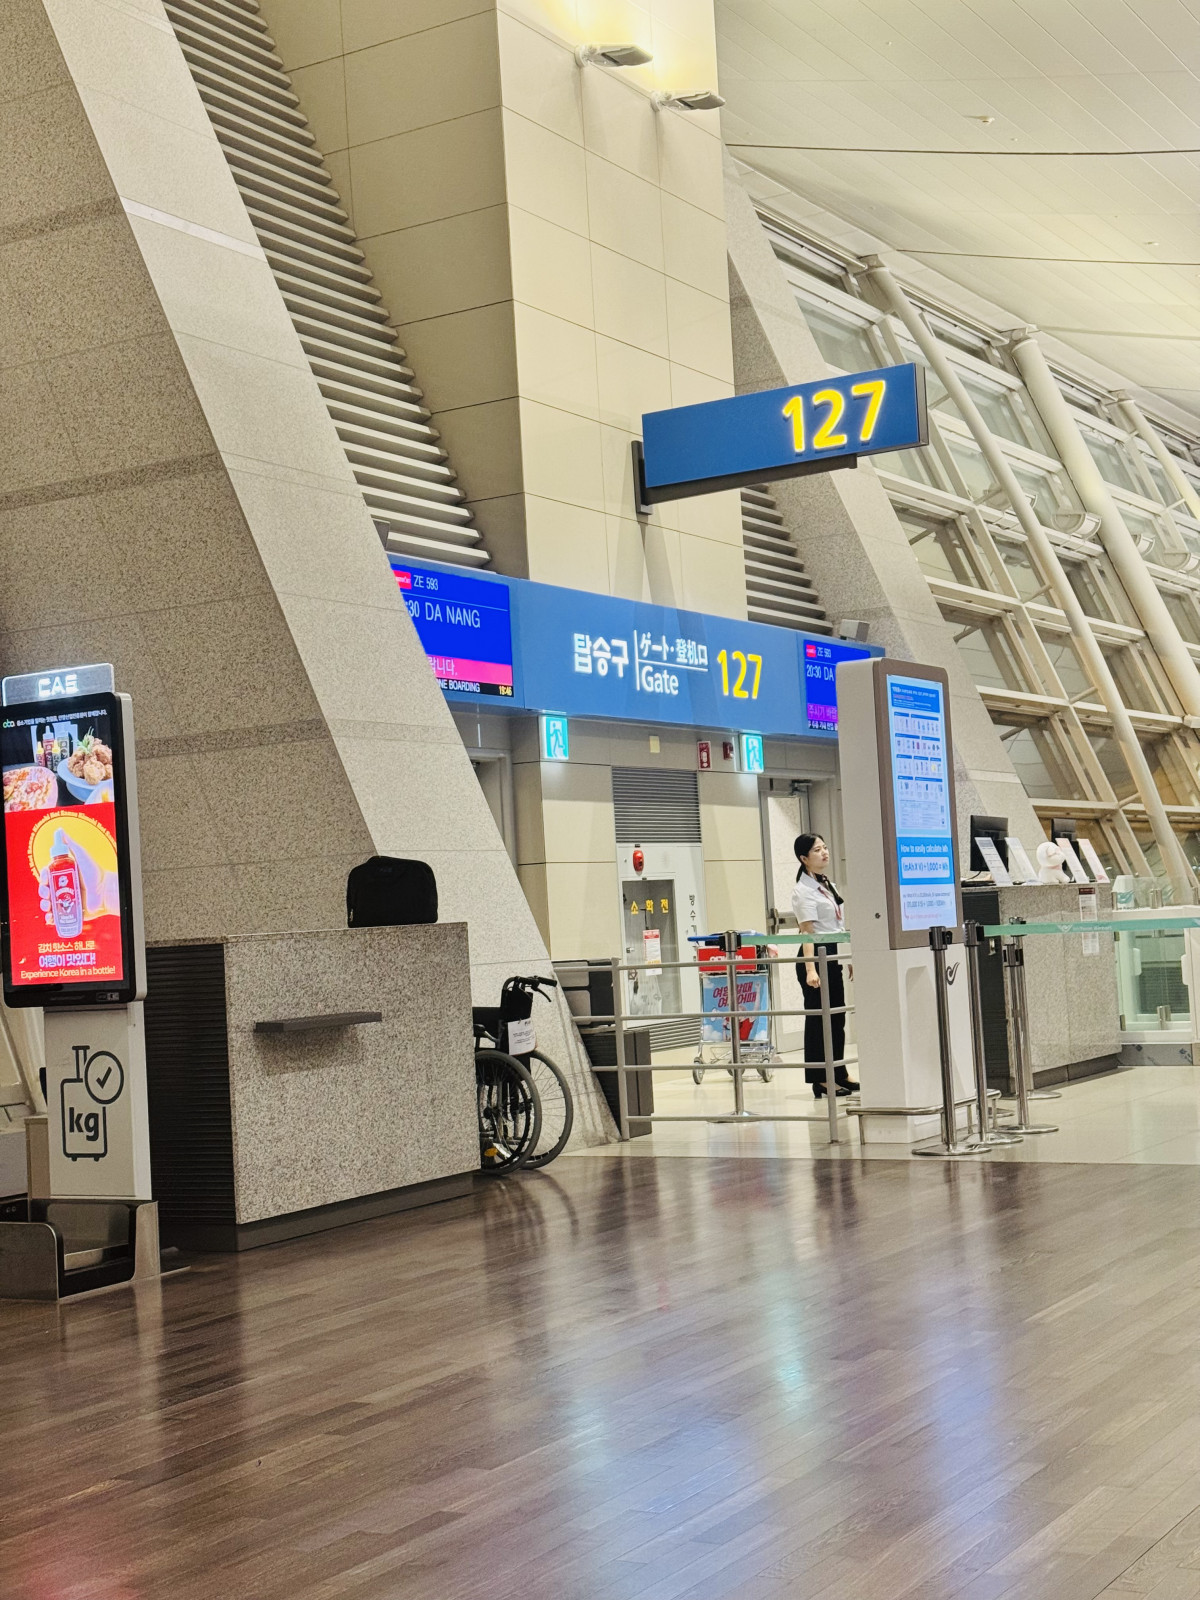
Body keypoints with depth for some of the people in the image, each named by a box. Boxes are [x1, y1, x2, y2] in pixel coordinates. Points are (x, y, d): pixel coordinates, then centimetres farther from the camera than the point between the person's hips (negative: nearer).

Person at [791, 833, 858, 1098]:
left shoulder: (826, 883, 13)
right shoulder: (803, 890, -13)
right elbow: (807, 931, -21)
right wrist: (810, 969, -29)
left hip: (833, 956, 9)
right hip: (816, 956, -9)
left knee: (837, 1017, 13)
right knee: (818, 1018, -2)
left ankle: (839, 1075, 22)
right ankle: (820, 1080, 3)